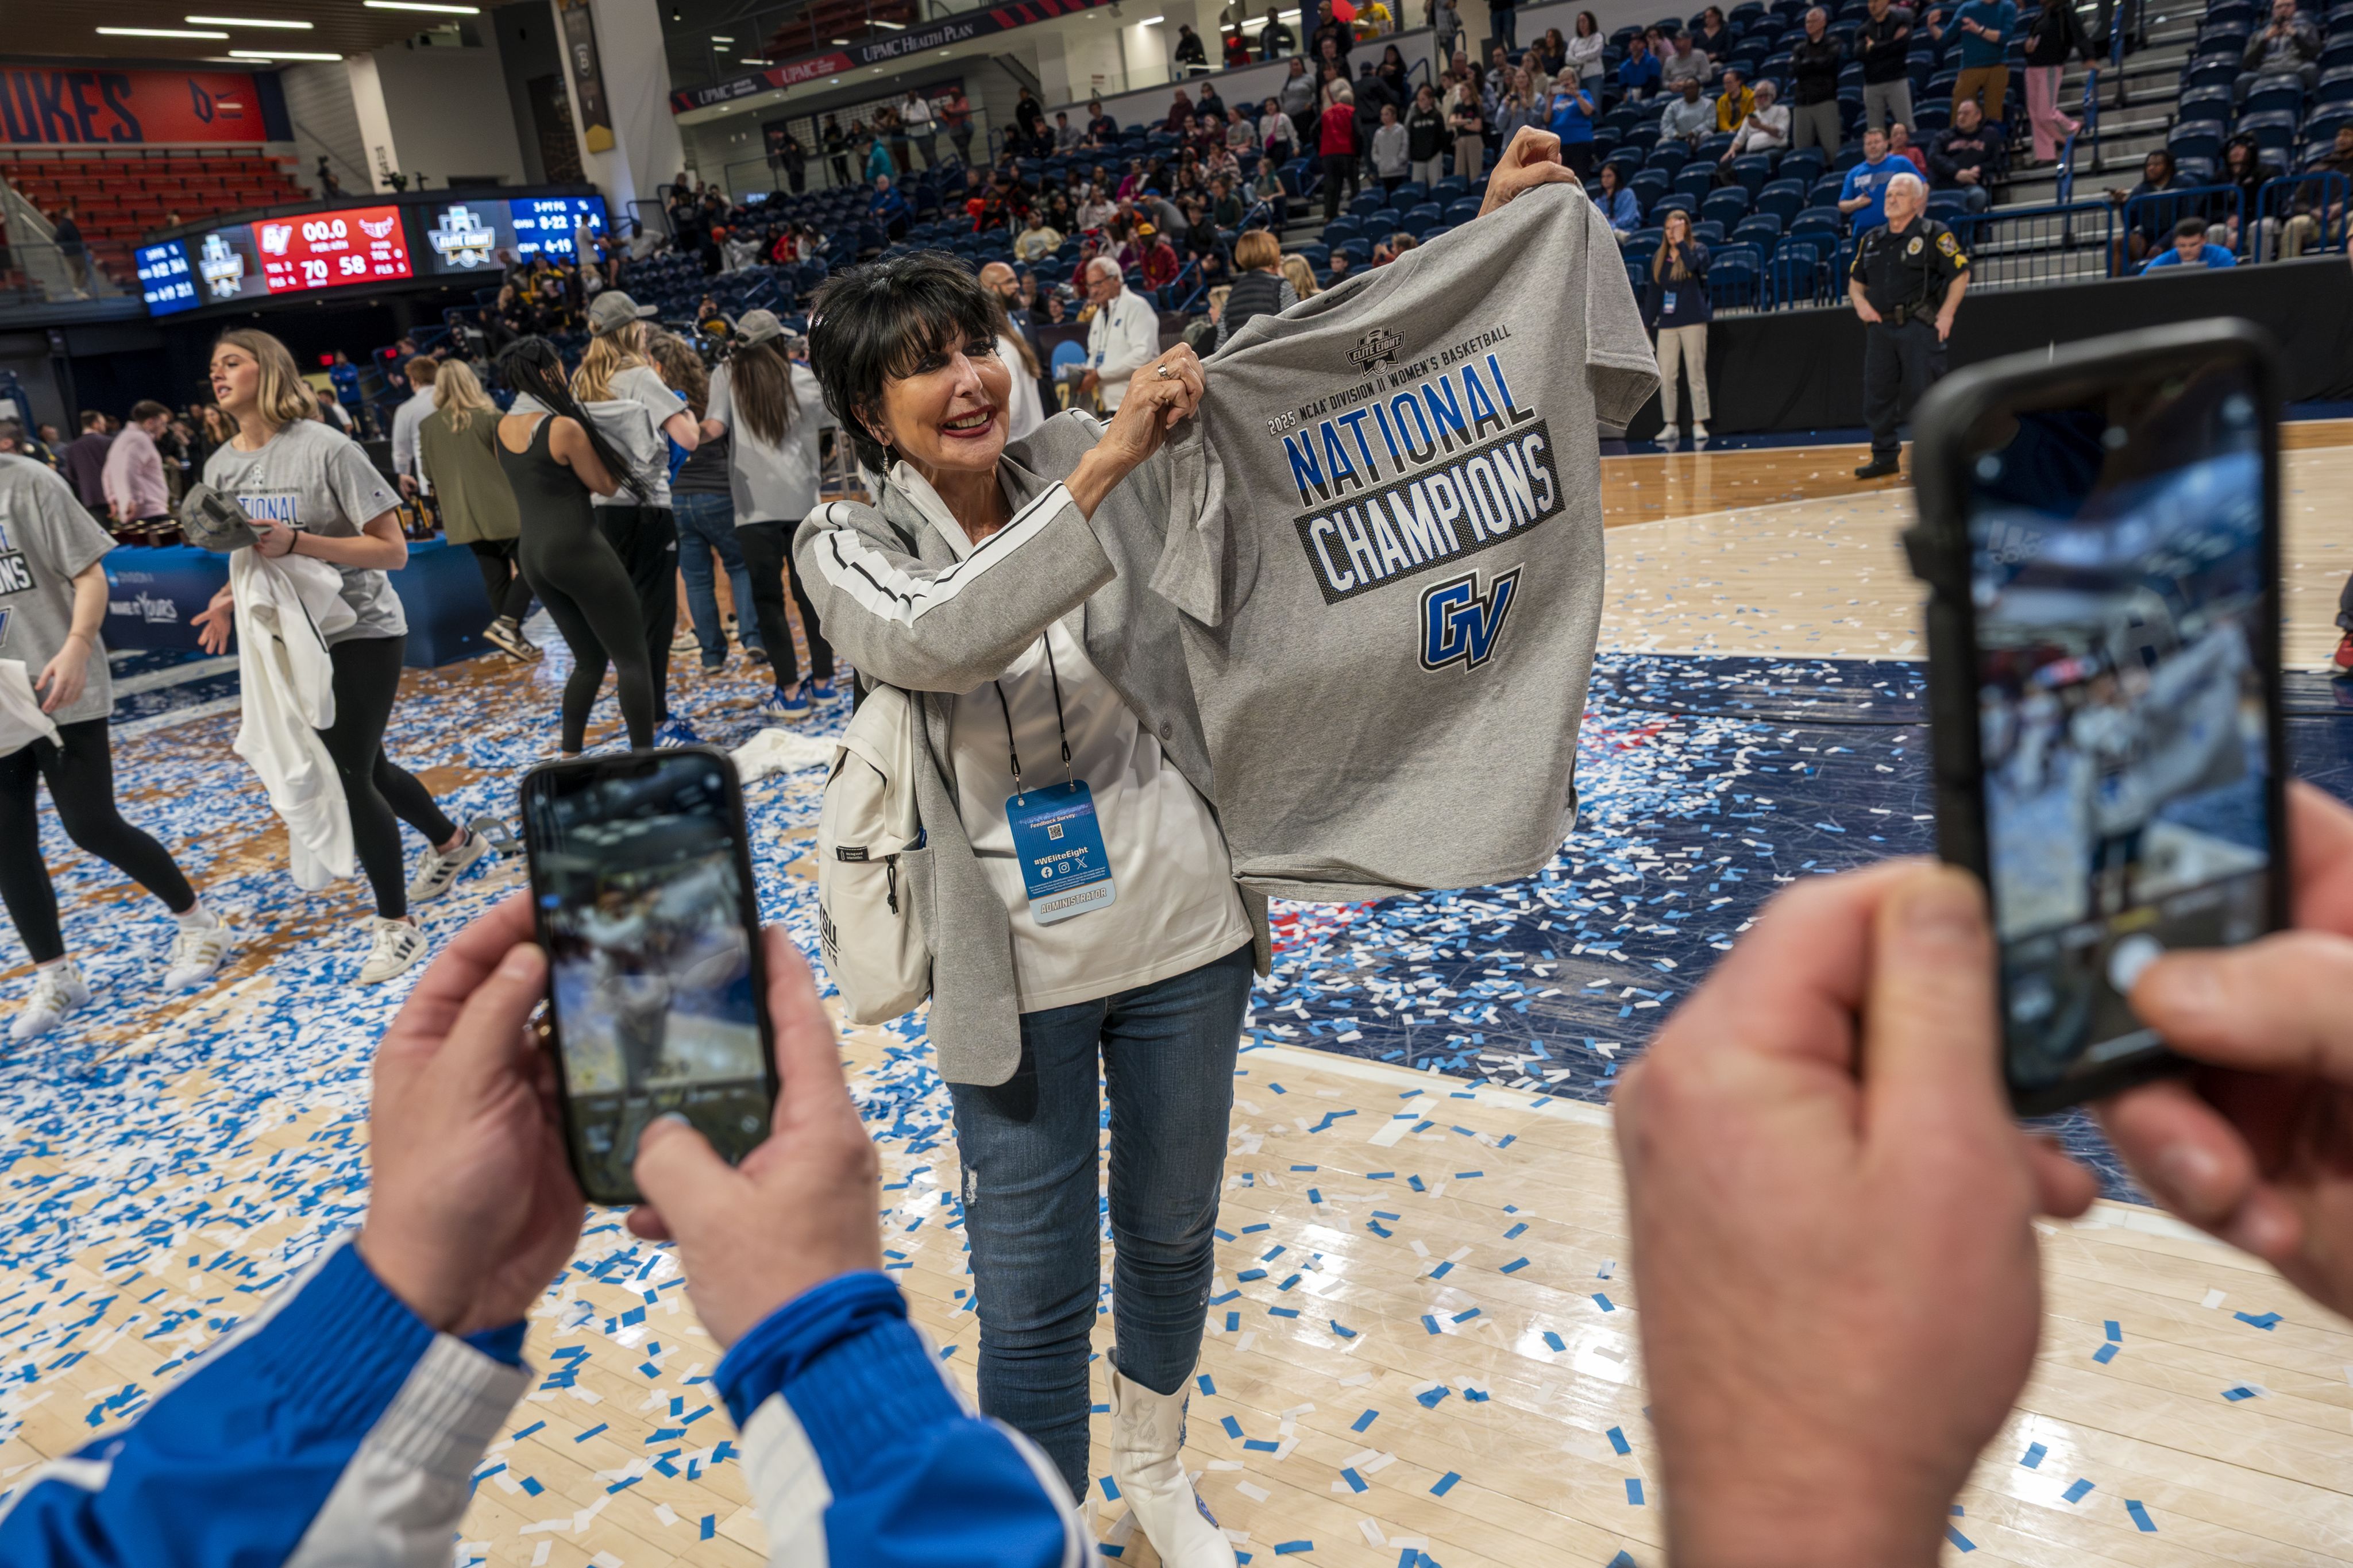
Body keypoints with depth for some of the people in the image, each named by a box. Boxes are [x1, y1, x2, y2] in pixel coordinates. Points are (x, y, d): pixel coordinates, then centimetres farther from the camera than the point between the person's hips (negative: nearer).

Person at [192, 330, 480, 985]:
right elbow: (251, 553, 15)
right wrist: (231, 597, -6)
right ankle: (453, 843, 43)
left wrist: (294, 542, -29)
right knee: (364, 766, 18)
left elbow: (392, 550, -20)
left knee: (345, 776, -10)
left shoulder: (326, 450, -18)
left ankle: (396, 925, 4)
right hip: (294, 638, 7)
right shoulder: (221, 467, 3)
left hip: (361, 632, -7)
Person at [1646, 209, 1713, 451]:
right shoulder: (1659, 257, 11)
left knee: (1696, 374, -2)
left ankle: (1699, 424, 1)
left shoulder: (1698, 249, 2)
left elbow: (1692, 265, -22)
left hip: (1693, 320, -3)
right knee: (1665, 376, -2)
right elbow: (1654, 292, 13)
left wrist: (1680, 241, -15)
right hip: (1667, 323, 3)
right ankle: (1671, 426, 5)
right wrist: (1647, 323, 10)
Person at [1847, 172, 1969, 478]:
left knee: (1924, 395, -4)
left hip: (1920, 326, -5)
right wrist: (1860, 302, 1)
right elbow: (1855, 280, 22)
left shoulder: (1934, 234, -3)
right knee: (1877, 395, 6)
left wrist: (1946, 314, -13)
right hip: (1881, 326, 5)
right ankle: (1884, 457, 17)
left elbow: (1961, 273, -5)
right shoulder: (1871, 239, 13)